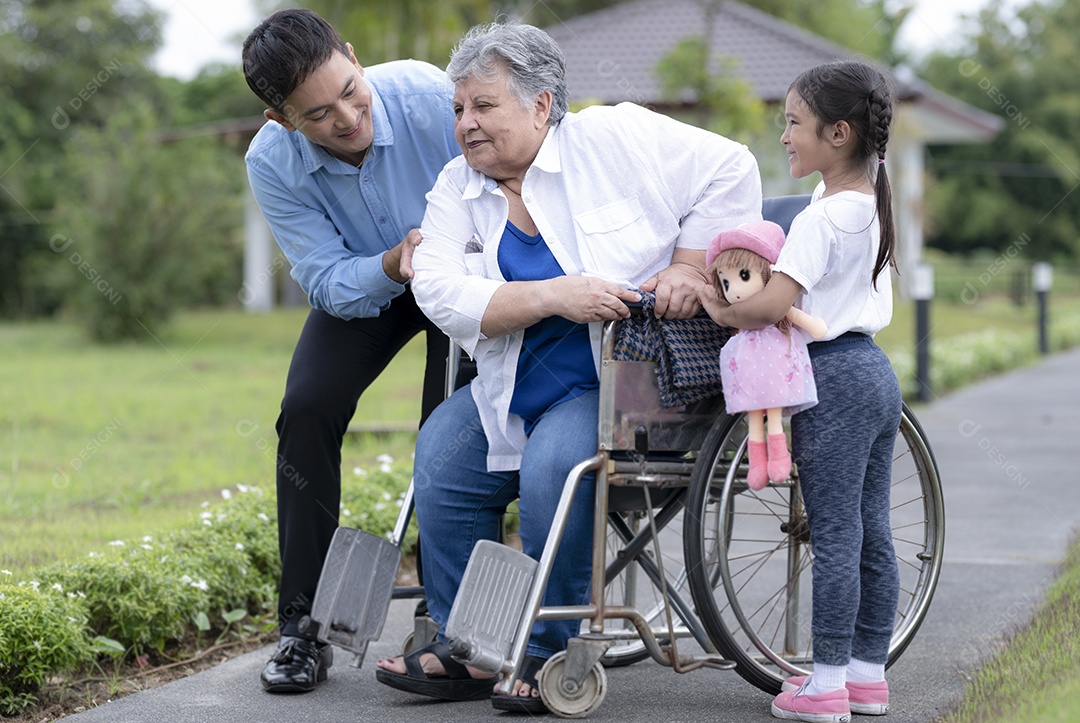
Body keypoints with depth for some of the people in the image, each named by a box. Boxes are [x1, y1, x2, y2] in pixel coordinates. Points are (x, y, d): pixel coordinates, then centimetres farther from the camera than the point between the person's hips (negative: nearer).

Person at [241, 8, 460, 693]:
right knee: (308, 411, -18)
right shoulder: (271, 165, -25)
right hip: (362, 286, 2)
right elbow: (333, 283, -22)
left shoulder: (429, 96, -33)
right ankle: (304, 626, -9)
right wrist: (398, 263, -42)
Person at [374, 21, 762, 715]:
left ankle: (549, 656, -13)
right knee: (441, 458, -12)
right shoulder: (457, 187, 4)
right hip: (515, 387, 6)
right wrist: (555, 296, -24)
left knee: (554, 465, -29)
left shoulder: (616, 138, -7)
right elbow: (440, 290, -12)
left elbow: (729, 171, -7)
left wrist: (690, 267, -16)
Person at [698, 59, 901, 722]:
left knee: (835, 535, -5)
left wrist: (722, 310, -10)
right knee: (872, 532, 11)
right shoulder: (875, 206, 10)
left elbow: (773, 305, -27)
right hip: (877, 369, 9)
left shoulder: (821, 220, -17)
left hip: (834, 378, -9)